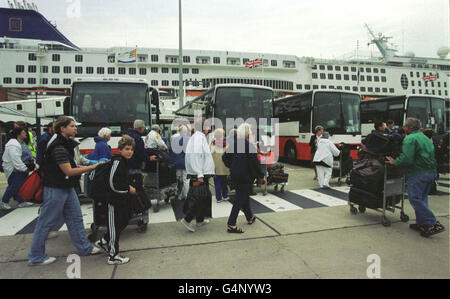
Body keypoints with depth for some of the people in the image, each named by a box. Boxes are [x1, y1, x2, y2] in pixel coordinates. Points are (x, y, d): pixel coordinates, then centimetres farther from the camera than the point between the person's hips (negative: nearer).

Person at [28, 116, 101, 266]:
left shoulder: (67, 144, 10)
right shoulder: (58, 147, -21)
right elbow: (68, 171, -23)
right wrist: (92, 167, -20)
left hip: (67, 188, 10)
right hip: (55, 190, -9)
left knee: (75, 218, 13)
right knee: (46, 222, 4)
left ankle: (84, 247, 24)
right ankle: (36, 257, 19)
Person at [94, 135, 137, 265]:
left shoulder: (123, 161, 10)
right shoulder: (117, 161, -20)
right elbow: (113, 184, -24)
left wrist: (128, 187, 8)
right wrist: (128, 189, -13)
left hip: (122, 198, 10)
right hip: (115, 200, -10)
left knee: (124, 221, 21)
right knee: (115, 226, 1)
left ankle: (103, 242, 38)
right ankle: (113, 256, 15)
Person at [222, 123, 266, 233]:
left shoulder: (233, 144, 0)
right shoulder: (250, 146, -19)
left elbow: (225, 158, 5)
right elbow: (255, 163, -18)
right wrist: (261, 177, -7)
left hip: (235, 176, 7)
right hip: (246, 177, -7)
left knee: (244, 196, 23)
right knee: (240, 199, 0)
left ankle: (250, 217, 42)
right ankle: (231, 225, 0)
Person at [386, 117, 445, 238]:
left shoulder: (410, 139, -11)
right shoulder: (426, 138, 20)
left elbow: (406, 159, -21)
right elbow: (431, 155, 23)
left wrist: (394, 162, -7)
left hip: (418, 173, -9)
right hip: (431, 172, 9)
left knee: (415, 199, -7)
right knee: (422, 199, 16)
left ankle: (433, 224, -9)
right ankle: (422, 223, 20)